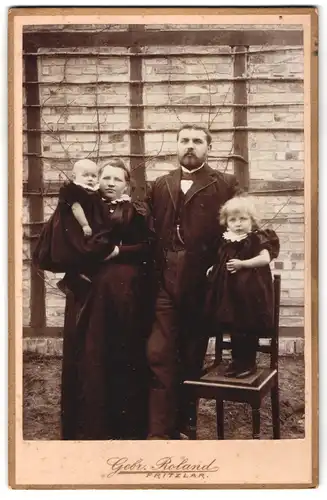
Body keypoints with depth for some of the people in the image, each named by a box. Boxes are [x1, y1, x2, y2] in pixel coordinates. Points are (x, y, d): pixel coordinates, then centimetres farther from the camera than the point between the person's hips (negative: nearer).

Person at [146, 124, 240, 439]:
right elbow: (152, 232, 12)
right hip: (165, 283, 2)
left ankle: (181, 426, 25)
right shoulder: (160, 186, 15)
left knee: (192, 358, 9)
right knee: (159, 355, -4)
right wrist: (155, 269, 2)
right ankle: (159, 432, 4)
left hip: (202, 285, -2)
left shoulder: (226, 185, 3)